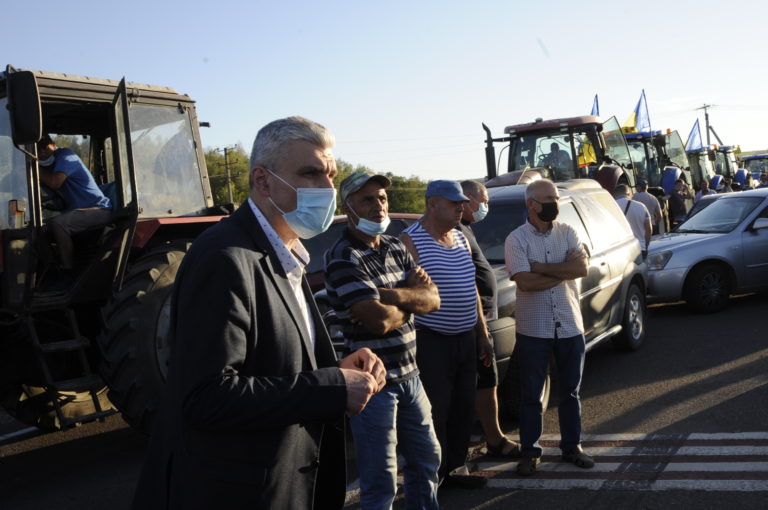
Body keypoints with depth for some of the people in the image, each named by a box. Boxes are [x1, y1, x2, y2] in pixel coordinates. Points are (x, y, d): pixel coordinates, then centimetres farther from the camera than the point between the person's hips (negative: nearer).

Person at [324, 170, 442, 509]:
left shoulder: (396, 248, 8)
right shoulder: (343, 258, -17)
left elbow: (433, 300, 1)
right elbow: (380, 320, -25)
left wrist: (396, 296, -17)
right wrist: (413, 298, -6)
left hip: (409, 376, 8)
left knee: (427, 460, 21)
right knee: (381, 481, 2)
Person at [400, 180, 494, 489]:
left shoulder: (462, 239, 13)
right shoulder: (411, 240, -10)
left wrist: (483, 333, 17)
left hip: (466, 339, 7)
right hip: (432, 342, -7)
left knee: (464, 408, 13)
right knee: (435, 412, -1)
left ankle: (455, 467, 28)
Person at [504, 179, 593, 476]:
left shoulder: (567, 233, 4)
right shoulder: (516, 239, -6)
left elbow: (583, 268, -12)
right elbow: (524, 282, -19)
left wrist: (541, 267, -16)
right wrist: (564, 269, -13)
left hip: (570, 326, 3)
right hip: (533, 329, -3)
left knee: (570, 392, 14)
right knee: (532, 394, 7)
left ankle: (572, 446, 28)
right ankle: (530, 452, 19)